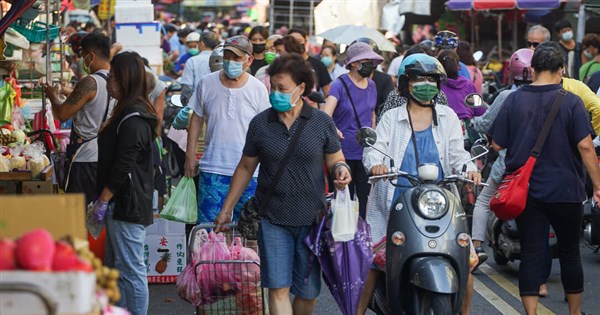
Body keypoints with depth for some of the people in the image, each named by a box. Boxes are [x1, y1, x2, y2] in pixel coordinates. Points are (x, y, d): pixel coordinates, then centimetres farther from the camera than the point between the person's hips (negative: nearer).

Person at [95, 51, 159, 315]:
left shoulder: (133, 119, -18)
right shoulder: (129, 113, 15)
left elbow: (123, 167, -21)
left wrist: (103, 200, -14)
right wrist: (104, 199, 21)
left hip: (128, 204, -11)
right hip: (124, 204, 11)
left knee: (131, 270, -4)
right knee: (116, 267, 17)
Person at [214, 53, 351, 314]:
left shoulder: (322, 122, 1)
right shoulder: (260, 123, 3)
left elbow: (335, 160, 7)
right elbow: (246, 168, 11)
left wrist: (341, 170, -18)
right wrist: (226, 209, 12)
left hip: (311, 220, 0)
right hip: (273, 220, 0)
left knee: (309, 292, 7)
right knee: (278, 288, -9)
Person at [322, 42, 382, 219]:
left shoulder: (371, 86, 9)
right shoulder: (340, 85, -10)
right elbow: (325, 114, -24)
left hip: (366, 153, 5)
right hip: (343, 153, -5)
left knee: (365, 200, 4)